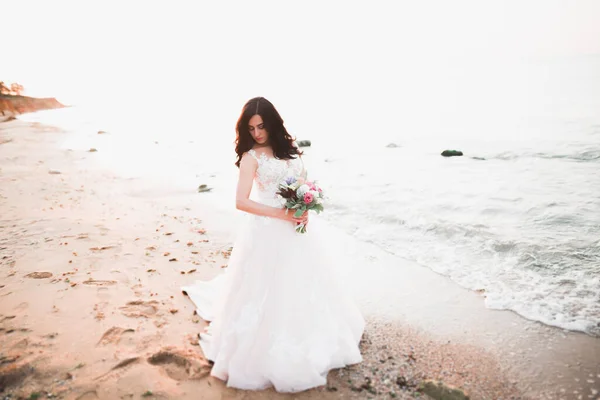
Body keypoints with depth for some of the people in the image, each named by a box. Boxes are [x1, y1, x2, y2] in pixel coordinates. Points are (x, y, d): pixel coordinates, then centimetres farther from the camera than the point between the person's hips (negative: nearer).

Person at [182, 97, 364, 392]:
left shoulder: (290, 149, 7)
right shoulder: (251, 157, -9)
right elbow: (241, 202, -17)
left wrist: (304, 210, -5)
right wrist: (281, 214, -21)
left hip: (298, 229, 6)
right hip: (269, 232, -5)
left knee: (304, 288, 17)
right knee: (269, 294, 2)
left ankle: (310, 344, 39)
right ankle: (265, 356, 21)